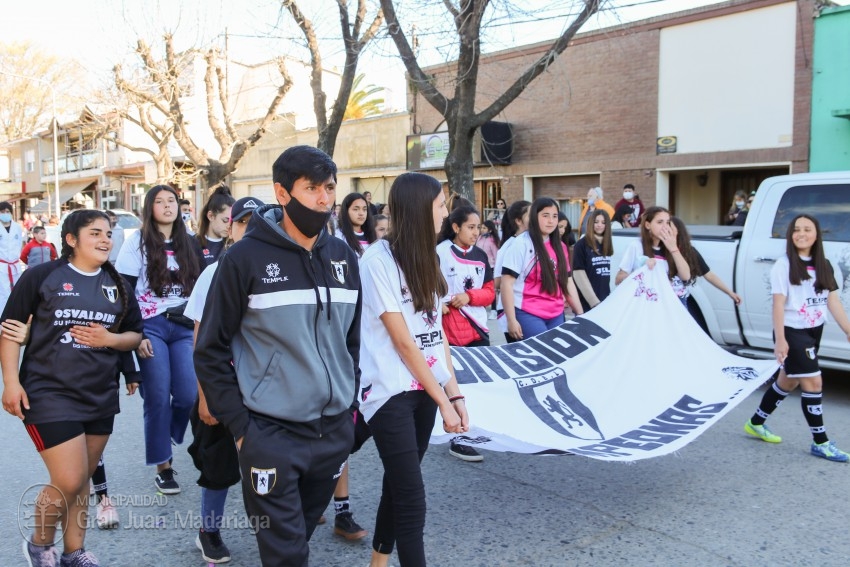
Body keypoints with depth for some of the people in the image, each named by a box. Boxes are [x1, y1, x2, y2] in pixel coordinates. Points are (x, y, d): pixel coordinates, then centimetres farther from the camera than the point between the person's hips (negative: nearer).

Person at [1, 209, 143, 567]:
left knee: (82, 481, 14)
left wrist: (110, 339, -9)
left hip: (101, 397, 5)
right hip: (50, 394, -5)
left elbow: (135, 335, 12)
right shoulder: (41, 276, -5)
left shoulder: (117, 286, 9)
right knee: (69, 482, -7)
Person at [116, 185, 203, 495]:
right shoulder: (137, 241, 1)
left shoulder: (189, 243, 12)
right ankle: (162, 465, 12)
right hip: (152, 327, -3)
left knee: (189, 394, -6)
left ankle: (166, 434, 26)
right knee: (158, 397, -2)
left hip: (184, 327, 3)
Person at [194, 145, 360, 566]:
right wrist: (239, 425, -8)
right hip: (271, 434, -5)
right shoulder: (246, 258, -10)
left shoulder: (343, 257, 5)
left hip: (335, 431, 5)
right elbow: (211, 350, -6)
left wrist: (351, 404, 11)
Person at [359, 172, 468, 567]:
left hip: (425, 387, 7)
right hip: (392, 392, -7)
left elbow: (437, 330, 9)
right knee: (412, 500, -4)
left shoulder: (425, 257, 10)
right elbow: (402, 341, -15)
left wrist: (453, 391, 2)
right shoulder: (378, 259, -14)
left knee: (399, 485, 16)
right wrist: (443, 399, -11)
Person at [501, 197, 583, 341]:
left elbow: (567, 282, 17)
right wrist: (511, 320, -15)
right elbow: (507, 283, -11)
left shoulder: (559, 247, 12)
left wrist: (580, 314, 12)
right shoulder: (522, 243, -8)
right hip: (528, 315, -6)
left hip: (556, 316, 6)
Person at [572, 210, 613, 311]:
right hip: (586, 301, -6)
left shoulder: (607, 245, 12)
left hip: (604, 300, 6)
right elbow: (579, 274, -12)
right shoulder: (582, 244, -7)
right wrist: (594, 301, -15)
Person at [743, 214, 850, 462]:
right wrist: (780, 339, -21)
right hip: (792, 331, -7)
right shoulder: (784, 265, -10)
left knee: (788, 381, 15)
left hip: (814, 331, 7)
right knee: (813, 382, -8)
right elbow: (778, 303, -15)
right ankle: (821, 442, 2)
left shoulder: (823, 266, 8)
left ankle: (756, 423, 30)